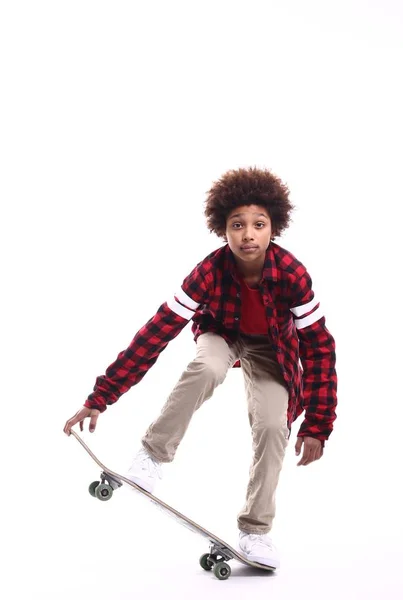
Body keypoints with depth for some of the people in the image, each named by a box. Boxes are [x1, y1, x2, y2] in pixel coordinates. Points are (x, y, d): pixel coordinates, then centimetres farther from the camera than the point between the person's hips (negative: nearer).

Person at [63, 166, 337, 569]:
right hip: (222, 335, -1)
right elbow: (156, 333, -33)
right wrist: (99, 399, -35)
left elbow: (319, 347, -24)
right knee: (207, 368, -35)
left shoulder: (292, 275, -32)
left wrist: (316, 427, -25)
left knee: (272, 427, -17)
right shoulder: (209, 273, -32)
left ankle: (255, 533, 1)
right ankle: (153, 455, -17)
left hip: (269, 349, 1)